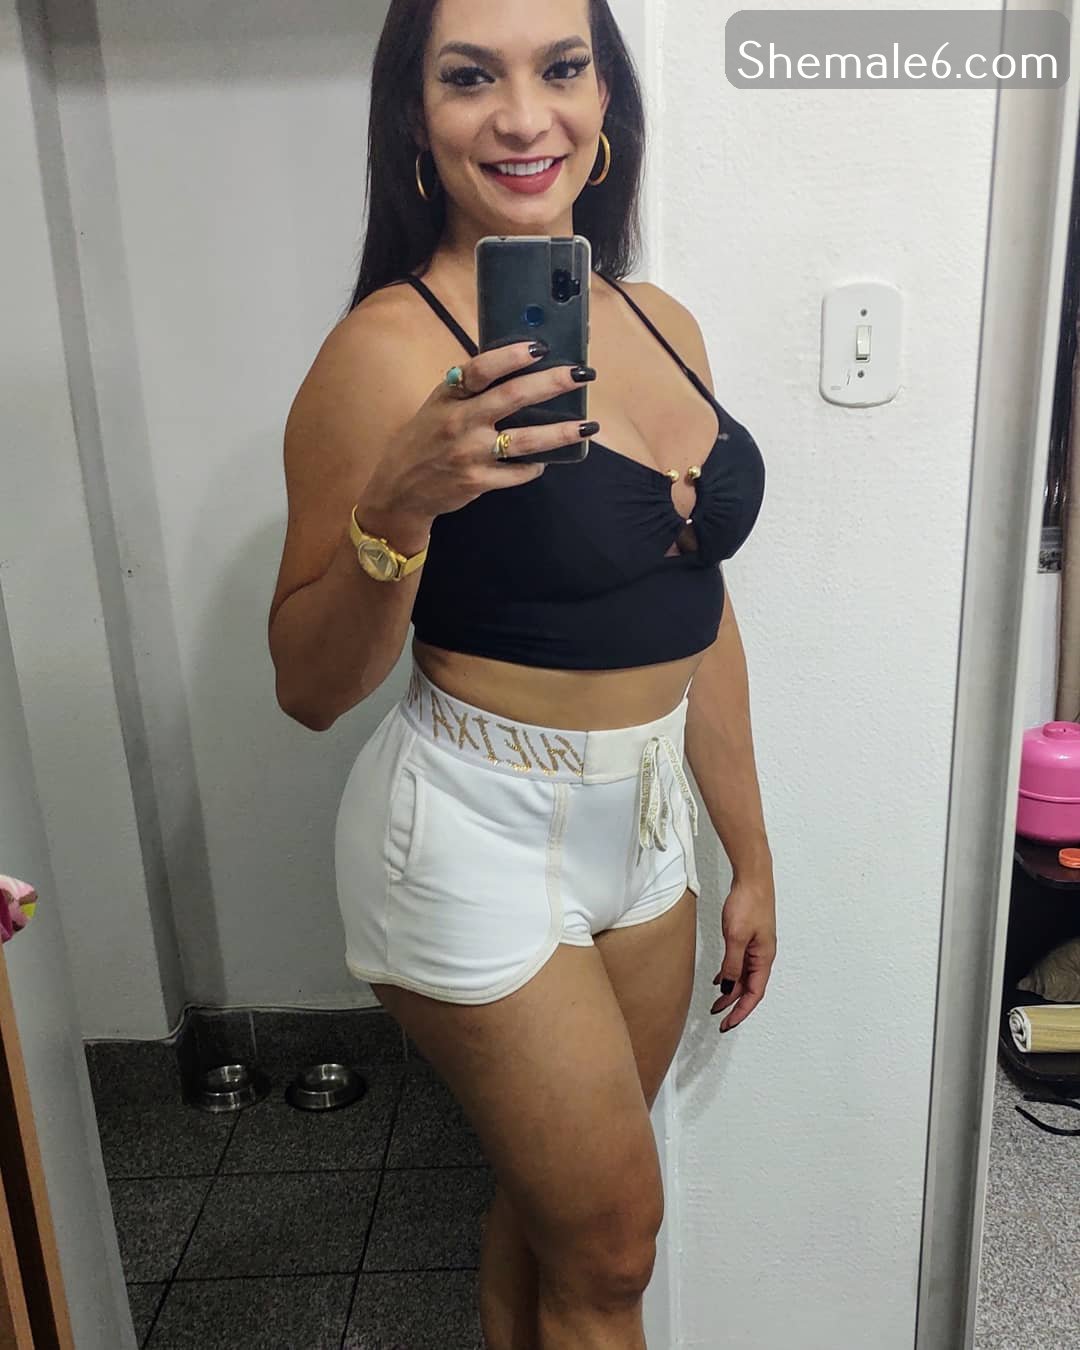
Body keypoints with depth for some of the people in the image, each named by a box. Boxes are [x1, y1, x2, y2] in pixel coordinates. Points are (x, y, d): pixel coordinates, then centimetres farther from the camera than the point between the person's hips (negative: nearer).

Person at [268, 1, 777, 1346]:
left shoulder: (661, 324, 4)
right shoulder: (391, 350, -16)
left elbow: (699, 616, 10)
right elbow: (309, 688, -12)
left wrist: (750, 856, 13)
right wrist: (395, 513, -31)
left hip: (642, 823, 6)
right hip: (478, 838, -6)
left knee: (550, 1198, 21)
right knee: (612, 1241, 11)